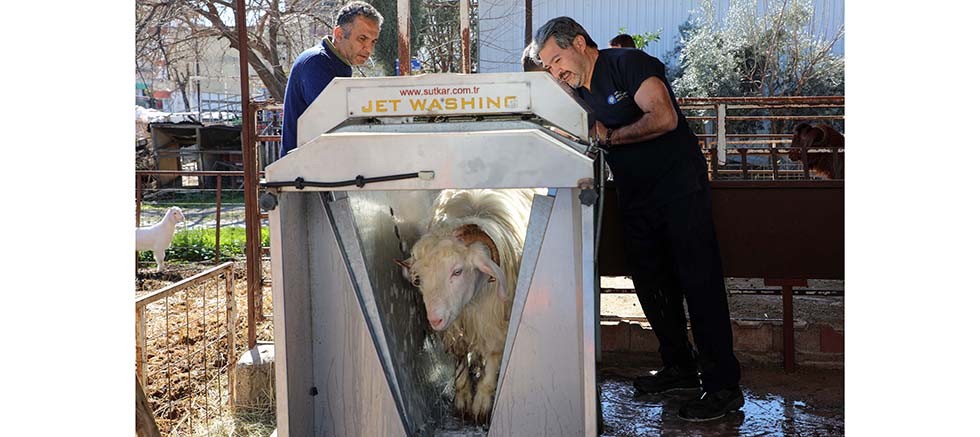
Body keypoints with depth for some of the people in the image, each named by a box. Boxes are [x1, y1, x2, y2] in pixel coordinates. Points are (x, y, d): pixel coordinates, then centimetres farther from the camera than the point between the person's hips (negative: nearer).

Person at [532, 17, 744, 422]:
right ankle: (679, 367, 27)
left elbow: (664, 118, -24)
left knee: (700, 282, -8)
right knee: (652, 285, 12)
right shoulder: (579, 92, 10)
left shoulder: (628, 64, -13)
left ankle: (723, 386, -4)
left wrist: (609, 136, -19)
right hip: (636, 199, 8)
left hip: (680, 187, -8)